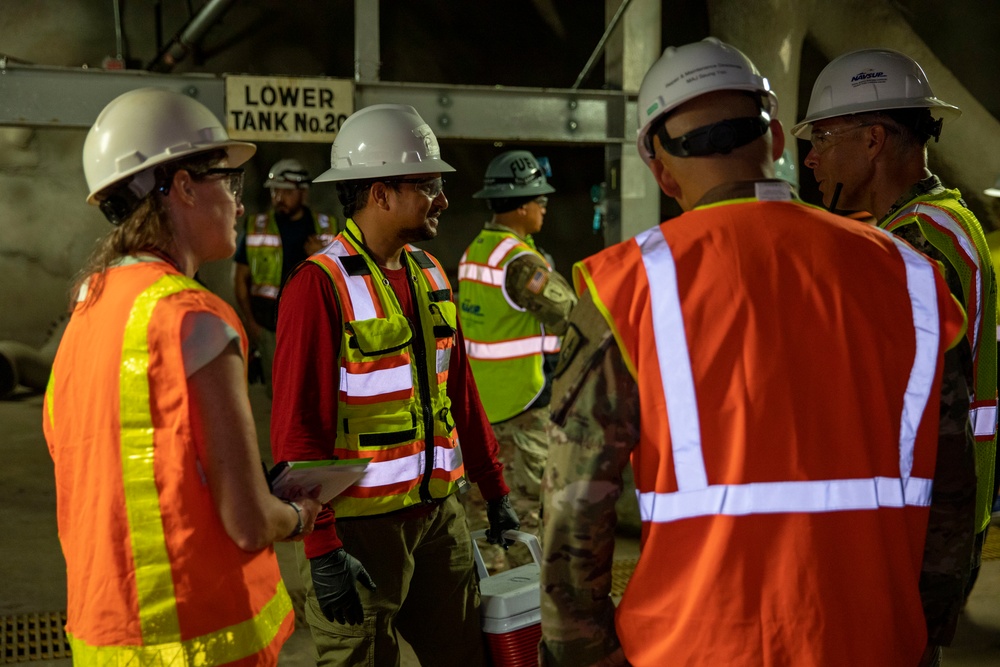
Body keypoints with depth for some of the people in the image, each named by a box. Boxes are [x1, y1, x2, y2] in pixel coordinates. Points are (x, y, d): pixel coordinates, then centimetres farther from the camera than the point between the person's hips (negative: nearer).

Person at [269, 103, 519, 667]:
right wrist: (321, 546, -19)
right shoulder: (321, 286, -13)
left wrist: (495, 491, 16)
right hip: (361, 526, -7)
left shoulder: (430, 275, 10)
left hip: (438, 511, 7)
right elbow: (296, 426, -16)